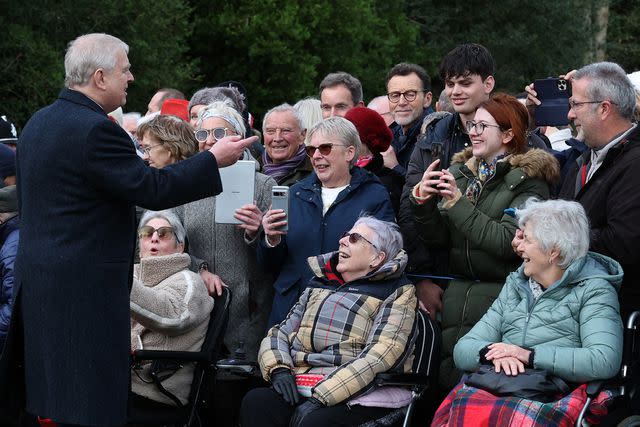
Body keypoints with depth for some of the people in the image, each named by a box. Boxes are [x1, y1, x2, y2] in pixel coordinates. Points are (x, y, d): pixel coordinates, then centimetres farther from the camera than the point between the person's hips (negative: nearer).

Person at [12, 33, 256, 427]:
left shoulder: (38, 123, 12)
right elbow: (152, 189, -19)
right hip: (85, 286, -10)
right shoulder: (96, 129, -18)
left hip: (38, 276, 10)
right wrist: (214, 160, -9)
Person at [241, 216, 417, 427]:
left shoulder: (398, 293, 5)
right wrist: (278, 369, -3)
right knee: (255, 402, -27)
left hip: (357, 395, -5)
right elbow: (279, 333, 23)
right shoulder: (319, 284, 24)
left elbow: (381, 354, -10)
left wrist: (320, 397, -20)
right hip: (301, 389, 5)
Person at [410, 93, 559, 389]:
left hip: (500, 295, -5)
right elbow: (438, 241, 12)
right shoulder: (461, 173, 14)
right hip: (456, 295, 6)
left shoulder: (528, 179, -4)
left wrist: (459, 203, -15)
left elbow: (507, 242, -16)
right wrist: (423, 201, -5)